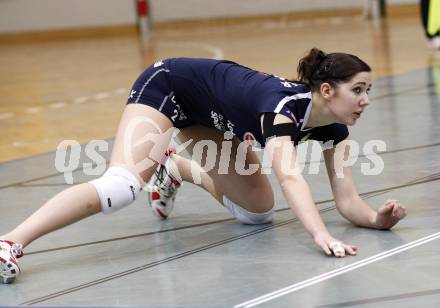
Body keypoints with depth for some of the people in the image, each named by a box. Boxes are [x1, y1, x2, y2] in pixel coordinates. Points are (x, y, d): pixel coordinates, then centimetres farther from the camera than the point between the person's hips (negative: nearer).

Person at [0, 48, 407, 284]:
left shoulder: (332, 125, -14)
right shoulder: (285, 103, -36)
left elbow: (347, 200, -14)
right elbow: (289, 175, -51)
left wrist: (376, 218, -35)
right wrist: (321, 235, -64)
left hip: (208, 117, 8)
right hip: (168, 85, -8)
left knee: (258, 212, 6)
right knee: (122, 186, -30)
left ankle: (174, 170, 30)